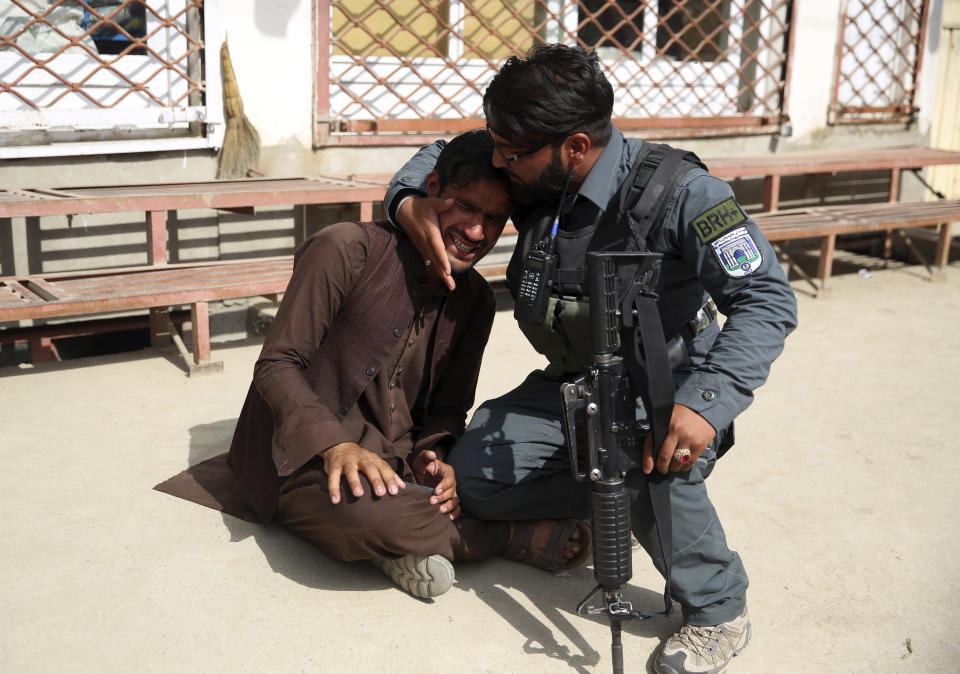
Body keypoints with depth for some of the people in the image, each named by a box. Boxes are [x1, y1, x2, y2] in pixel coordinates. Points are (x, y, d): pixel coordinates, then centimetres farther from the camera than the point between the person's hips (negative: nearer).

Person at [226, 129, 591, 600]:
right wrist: (335, 444, -30)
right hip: (306, 459, -5)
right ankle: (513, 537, -16)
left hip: (394, 461, 6)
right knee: (365, 509, -39)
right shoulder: (347, 249, -13)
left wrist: (431, 456, -13)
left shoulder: (476, 300, 7)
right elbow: (276, 365, -14)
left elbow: (448, 408, 11)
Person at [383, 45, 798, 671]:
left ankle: (719, 611, -8)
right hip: (575, 379, 6)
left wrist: (705, 403, -43)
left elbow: (768, 300, -29)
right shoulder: (530, 179, -10)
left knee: (653, 466, -37)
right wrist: (409, 201, -16)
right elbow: (440, 154, 8)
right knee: (475, 476, -8)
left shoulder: (677, 192, -27)